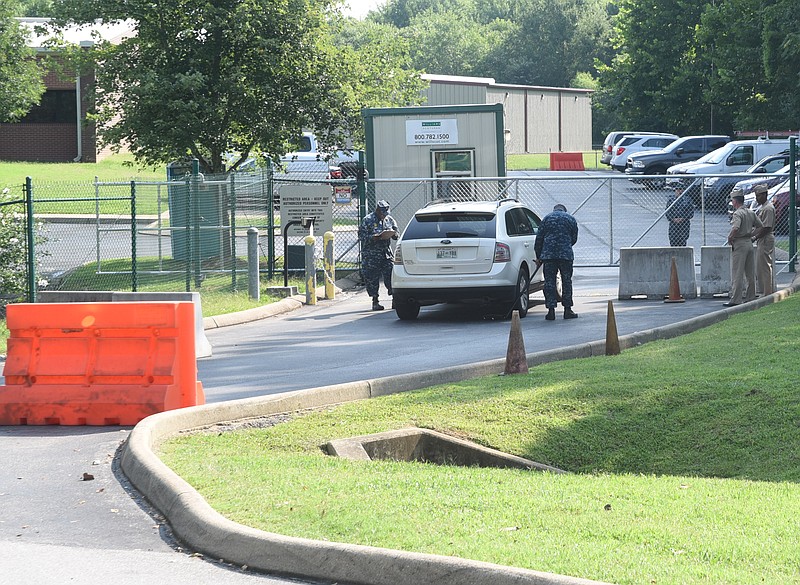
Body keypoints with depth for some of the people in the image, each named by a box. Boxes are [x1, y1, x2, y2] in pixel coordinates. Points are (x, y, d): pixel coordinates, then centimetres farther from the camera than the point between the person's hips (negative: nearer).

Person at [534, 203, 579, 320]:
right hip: (566, 254, 0)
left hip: (548, 254, 0)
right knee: (566, 281, 8)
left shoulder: (547, 218, 9)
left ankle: (551, 310, -3)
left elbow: (539, 239, 7)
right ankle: (567, 309, 10)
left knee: (549, 281, 2)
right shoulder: (571, 219, 11)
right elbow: (574, 238, 14)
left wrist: (538, 257, 13)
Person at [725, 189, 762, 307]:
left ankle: (735, 300, -8)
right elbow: (760, 226, 16)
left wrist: (730, 238, -15)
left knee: (737, 274, -6)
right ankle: (751, 297, 16)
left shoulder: (738, 214, -15)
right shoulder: (751, 213, 11)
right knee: (750, 274, 12)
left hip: (739, 244, -8)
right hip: (749, 243, 8)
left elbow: (736, 228, -30)